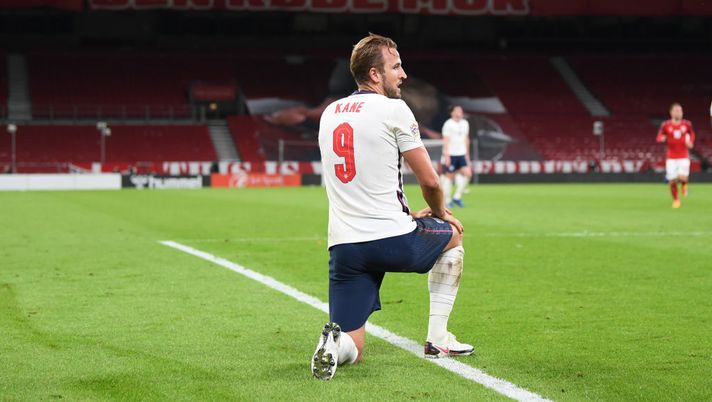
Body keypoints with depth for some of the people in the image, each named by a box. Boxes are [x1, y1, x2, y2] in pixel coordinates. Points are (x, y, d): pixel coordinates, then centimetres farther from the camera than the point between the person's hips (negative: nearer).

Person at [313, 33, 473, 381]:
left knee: (352, 351, 10)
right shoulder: (393, 108, -4)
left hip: (343, 245, 5)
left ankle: (336, 342, -27)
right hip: (391, 240, -5)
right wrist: (440, 213, 21)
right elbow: (429, 180, 0)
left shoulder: (329, 114, 16)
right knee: (452, 233, 29)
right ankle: (437, 338, 26)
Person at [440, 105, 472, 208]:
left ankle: (457, 197, 4)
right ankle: (447, 201, 8)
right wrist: (446, 156, -16)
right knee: (449, 176, -1)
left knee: (467, 173, -8)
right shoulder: (448, 124, -7)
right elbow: (445, 140, -10)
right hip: (450, 154, -6)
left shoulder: (465, 123, 14)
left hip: (461, 154, 6)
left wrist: (467, 154, 22)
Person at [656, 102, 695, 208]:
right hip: (671, 157, 0)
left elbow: (692, 134, 20)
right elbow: (659, 137, 6)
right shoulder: (665, 125, -3)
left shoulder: (687, 124, 1)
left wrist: (691, 142, 0)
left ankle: (684, 185, 20)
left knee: (682, 178, -18)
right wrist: (662, 138, -18)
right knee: (672, 181, -1)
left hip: (684, 156, 0)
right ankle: (675, 200, 24)